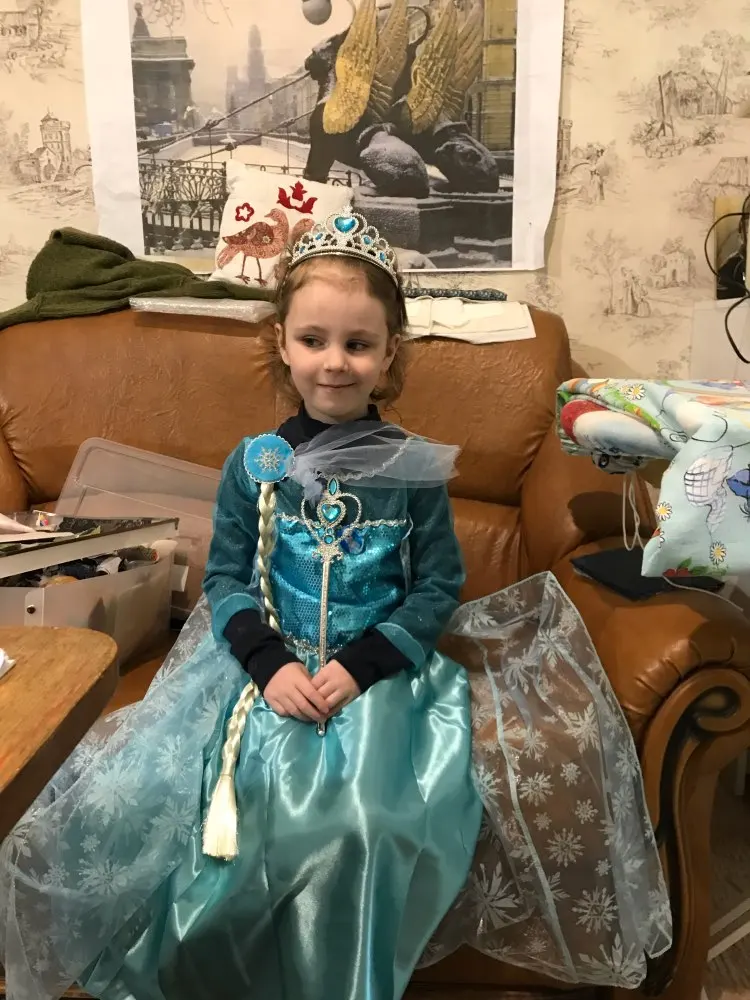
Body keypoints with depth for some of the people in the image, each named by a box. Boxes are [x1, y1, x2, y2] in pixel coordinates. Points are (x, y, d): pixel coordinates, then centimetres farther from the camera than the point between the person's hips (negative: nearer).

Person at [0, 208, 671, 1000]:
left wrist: (360, 666, -13)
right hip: (265, 665, 2)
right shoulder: (253, 463, 2)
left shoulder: (412, 468, -2)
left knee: (360, 820, -25)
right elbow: (225, 577, 3)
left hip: (380, 671, -1)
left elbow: (438, 588, -1)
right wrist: (270, 664, -13)